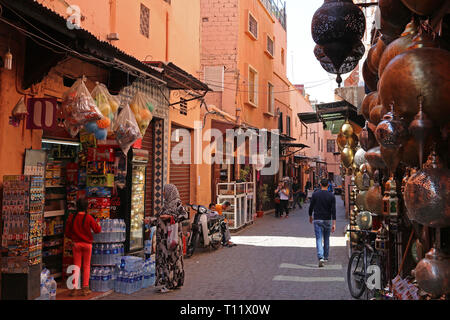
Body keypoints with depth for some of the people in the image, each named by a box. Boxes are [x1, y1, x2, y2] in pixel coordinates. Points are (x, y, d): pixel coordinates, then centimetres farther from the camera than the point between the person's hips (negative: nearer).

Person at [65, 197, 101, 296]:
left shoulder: (71, 217, -6)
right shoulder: (89, 218, -14)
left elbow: (67, 233, 0)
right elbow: (97, 230, -9)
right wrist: (99, 226, 12)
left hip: (76, 244, 2)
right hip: (87, 244, -2)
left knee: (76, 266, 9)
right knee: (86, 266, 9)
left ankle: (75, 288, 7)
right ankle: (85, 288, 10)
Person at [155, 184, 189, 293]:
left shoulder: (176, 202, -9)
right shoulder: (166, 202, 15)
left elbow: (185, 215, -17)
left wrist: (169, 217, -20)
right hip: (163, 235, 9)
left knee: (170, 257, -7)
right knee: (163, 257, 8)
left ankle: (170, 283, -2)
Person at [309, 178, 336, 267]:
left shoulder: (315, 194, -4)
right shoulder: (331, 196, -4)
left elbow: (311, 207, 1)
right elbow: (333, 210, -8)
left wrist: (310, 216, 18)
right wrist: (334, 223, -9)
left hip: (317, 220, -1)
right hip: (327, 220, 1)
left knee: (319, 239, -4)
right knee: (326, 239, 17)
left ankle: (320, 258, -20)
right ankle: (326, 257, 28)